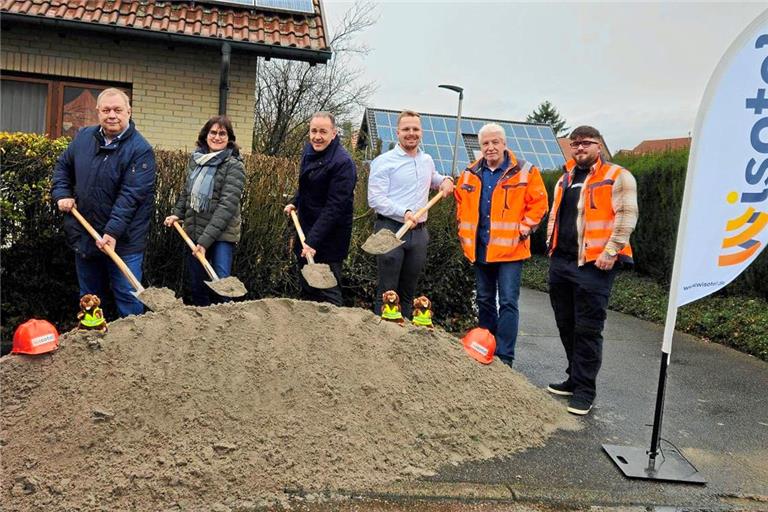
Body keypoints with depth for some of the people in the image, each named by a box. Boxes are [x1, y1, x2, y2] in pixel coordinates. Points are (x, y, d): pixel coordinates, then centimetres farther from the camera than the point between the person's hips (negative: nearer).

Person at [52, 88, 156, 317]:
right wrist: (62, 194, 4)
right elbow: (63, 166, 20)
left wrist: (113, 232, -27)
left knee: (128, 297, 0)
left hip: (123, 240, -6)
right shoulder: (83, 136, 4)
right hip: (84, 236, 6)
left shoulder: (140, 150, -16)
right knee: (88, 298, 20)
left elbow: (130, 195, -22)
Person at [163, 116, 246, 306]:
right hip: (194, 232, 6)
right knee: (197, 286, 14)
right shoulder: (195, 159, 7)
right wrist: (177, 213, 5)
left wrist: (205, 240, -22)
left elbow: (227, 206, -18)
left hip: (221, 235, -6)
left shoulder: (234, 166, -11)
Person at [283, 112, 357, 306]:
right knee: (307, 292, 18)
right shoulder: (309, 150, 6)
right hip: (306, 232, 8)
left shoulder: (342, 163, -20)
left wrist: (313, 241, -28)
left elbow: (334, 207, -24)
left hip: (328, 239, -8)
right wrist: (294, 202, 8)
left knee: (328, 294, -3)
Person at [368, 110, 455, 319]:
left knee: (408, 292, 12)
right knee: (387, 291, -4)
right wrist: (404, 212, -24)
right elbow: (375, 199, -13)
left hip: (419, 232, 6)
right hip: (391, 230, -6)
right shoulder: (384, 161, -5)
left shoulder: (427, 160, 15)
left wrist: (445, 180, 17)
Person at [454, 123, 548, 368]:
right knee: (484, 300, 14)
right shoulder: (470, 174, 8)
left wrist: (524, 227, -10)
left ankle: (504, 357, -2)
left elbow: (538, 203, -3)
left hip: (510, 248, -5)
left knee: (508, 302, -7)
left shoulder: (525, 172, -4)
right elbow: (461, 202, 19)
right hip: (480, 248, 5)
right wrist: (464, 230, 10)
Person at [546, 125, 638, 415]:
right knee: (566, 325, 14)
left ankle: (585, 389, 7)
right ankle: (575, 378, 29)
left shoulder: (617, 177, -4)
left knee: (587, 329, -3)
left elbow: (626, 216, -12)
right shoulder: (565, 179, 18)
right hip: (560, 262, 8)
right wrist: (552, 245, 16)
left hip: (594, 264, -7)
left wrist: (610, 252, -18)